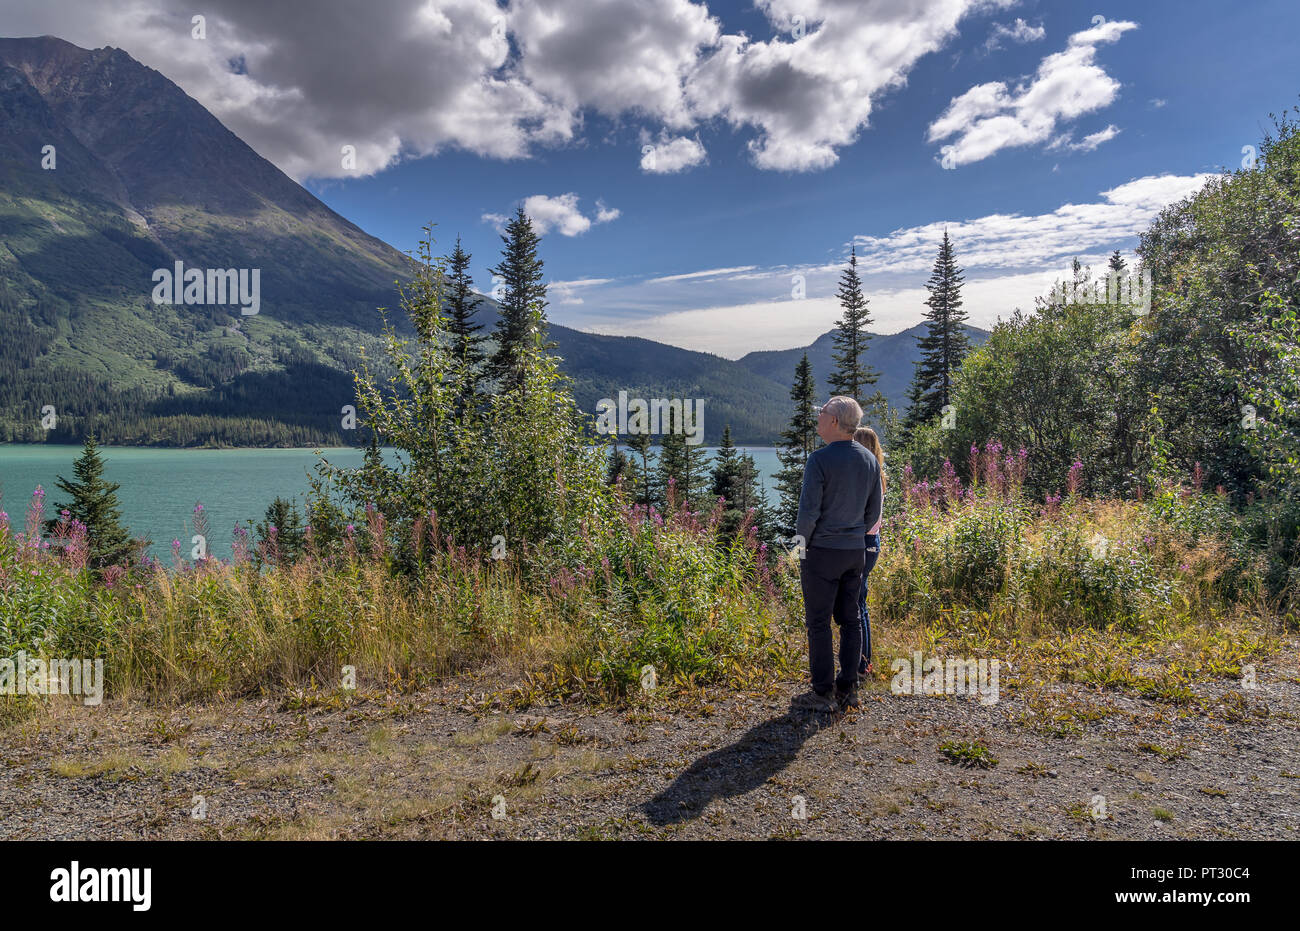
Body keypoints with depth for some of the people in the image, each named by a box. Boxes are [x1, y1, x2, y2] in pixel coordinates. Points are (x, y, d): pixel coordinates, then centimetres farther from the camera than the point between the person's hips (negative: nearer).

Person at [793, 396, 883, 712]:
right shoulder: (870, 460, 6)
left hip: (822, 551, -7)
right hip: (856, 550, 7)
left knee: (819, 623, 1)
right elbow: (874, 512, 12)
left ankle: (823, 694, 5)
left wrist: (802, 542, -2)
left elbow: (809, 511, -17)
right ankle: (848, 689, 17)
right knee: (850, 620, 12)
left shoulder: (820, 460, -16)